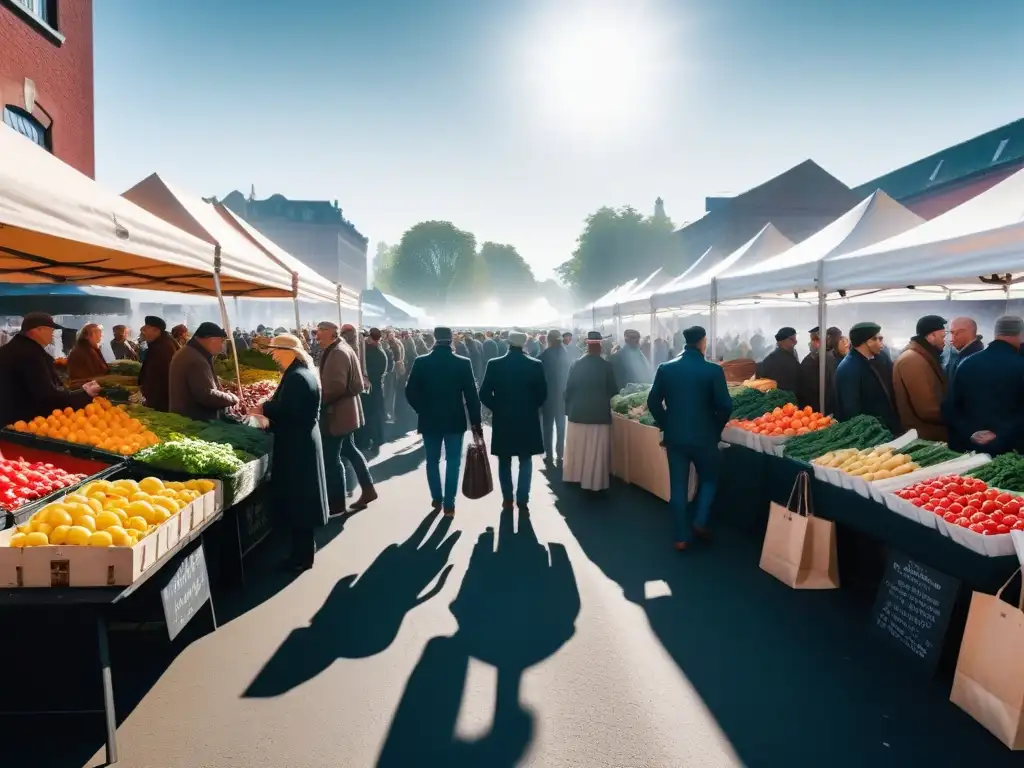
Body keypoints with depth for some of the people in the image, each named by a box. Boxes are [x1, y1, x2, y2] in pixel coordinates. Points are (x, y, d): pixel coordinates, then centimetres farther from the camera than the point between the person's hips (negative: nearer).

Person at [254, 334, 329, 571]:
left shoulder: (296, 377, -19)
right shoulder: (305, 372, 13)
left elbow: (286, 410, -25)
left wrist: (263, 409, -8)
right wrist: (269, 417, 12)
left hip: (296, 444, -10)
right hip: (303, 440, 10)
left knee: (296, 497, -3)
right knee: (303, 496, 17)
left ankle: (302, 555, 6)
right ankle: (305, 546, 28)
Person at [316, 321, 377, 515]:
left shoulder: (337, 353, -20)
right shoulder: (339, 349, 13)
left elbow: (336, 387, -28)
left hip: (336, 413, -11)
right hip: (345, 410, 11)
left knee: (331, 459, -2)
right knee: (349, 450, 19)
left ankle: (336, 504, 7)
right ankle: (368, 490, 26)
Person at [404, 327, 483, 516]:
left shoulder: (421, 362, -6)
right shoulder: (463, 363, -9)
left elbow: (410, 392, -4)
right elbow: (472, 395, -9)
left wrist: (423, 411, 12)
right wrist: (476, 422, -2)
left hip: (429, 420, 1)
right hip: (455, 420, -1)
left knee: (432, 461, 15)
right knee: (453, 461, 7)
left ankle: (437, 499, 22)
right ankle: (449, 503, 7)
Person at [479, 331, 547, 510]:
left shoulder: (494, 365, -6)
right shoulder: (535, 365, -7)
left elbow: (484, 394, -6)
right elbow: (542, 394, -3)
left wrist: (498, 408, 9)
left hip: (502, 420, 0)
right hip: (527, 420, 0)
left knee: (504, 462, 13)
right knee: (525, 461, 10)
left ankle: (507, 499, 16)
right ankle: (522, 500, 6)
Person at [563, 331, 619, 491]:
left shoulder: (576, 365, -2)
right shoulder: (607, 366, -9)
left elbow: (568, 389, 1)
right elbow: (613, 390, -3)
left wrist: (568, 409, 11)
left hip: (577, 413, 3)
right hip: (599, 413, -3)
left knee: (577, 448, 15)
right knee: (596, 450, 4)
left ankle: (574, 476, 27)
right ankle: (594, 481, 8)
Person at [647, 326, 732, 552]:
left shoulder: (665, 368, -2)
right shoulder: (713, 370, -11)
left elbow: (653, 402, 1)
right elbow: (725, 405, -12)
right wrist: (716, 428, 6)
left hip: (674, 436, 3)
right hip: (704, 436, -2)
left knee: (678, 486, 10)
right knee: (709, 479, 21)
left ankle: (681, 537, 15)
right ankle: (700, 521, 9)